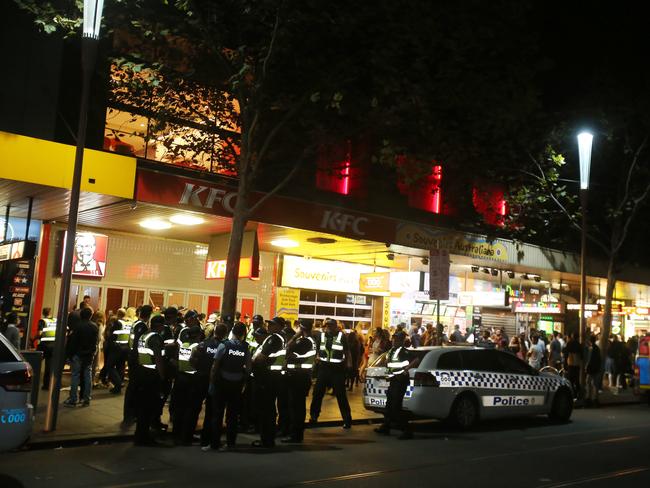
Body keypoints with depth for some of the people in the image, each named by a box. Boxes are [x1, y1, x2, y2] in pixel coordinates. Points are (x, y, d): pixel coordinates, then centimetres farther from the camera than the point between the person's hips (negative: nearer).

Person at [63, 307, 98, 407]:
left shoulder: (78, 327, -12)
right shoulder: (95, 327, 2)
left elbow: (72, 342, -11)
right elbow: (96, 342, 6)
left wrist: (70, 354, -5)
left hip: (78, 354, -4)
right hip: (89, 355, 4)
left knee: (75, 376, 0)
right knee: (88, 376, 8)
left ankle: (72, 399, 1)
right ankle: (86, 399, 10)